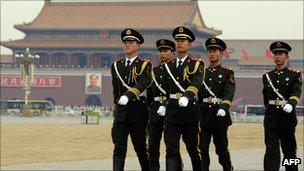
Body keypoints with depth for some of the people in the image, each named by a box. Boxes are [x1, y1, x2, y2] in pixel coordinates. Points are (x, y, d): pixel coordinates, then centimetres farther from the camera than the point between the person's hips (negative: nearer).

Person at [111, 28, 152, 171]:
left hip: (138, 112, -3)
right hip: (121, 112, 3)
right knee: (119, 149, -9)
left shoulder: (144, 65, -2)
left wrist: (128, 96, -37)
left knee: (140, 148, 6)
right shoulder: (116, 66, 12)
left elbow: (144, 83, -21)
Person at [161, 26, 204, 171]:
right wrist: (163, 104, 9)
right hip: (171, 111, 3)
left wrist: (187, 96, -37)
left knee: (193, 148, 10)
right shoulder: (168, 65, 12)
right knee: (171, 150, -8)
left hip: (189, 110, -3)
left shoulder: (197, 64, -2)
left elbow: (196, 83, -20)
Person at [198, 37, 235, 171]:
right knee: (203, 148, -2)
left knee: (222, 148, 4)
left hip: (220, 114, -3)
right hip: (204, 114, 3)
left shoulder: (227, 73, 2)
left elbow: (229, 92, -14)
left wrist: (223, 107, -31)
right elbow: (198, 94, 16)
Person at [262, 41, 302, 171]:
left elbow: (296, 92, -17)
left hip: (287, 116, -2)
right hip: (271, 117, 2)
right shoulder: (267, 76, 11)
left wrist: (290, 104, -35)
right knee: (271, 151, -7)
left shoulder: (295, 75, 0)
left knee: (289, 149, 9)